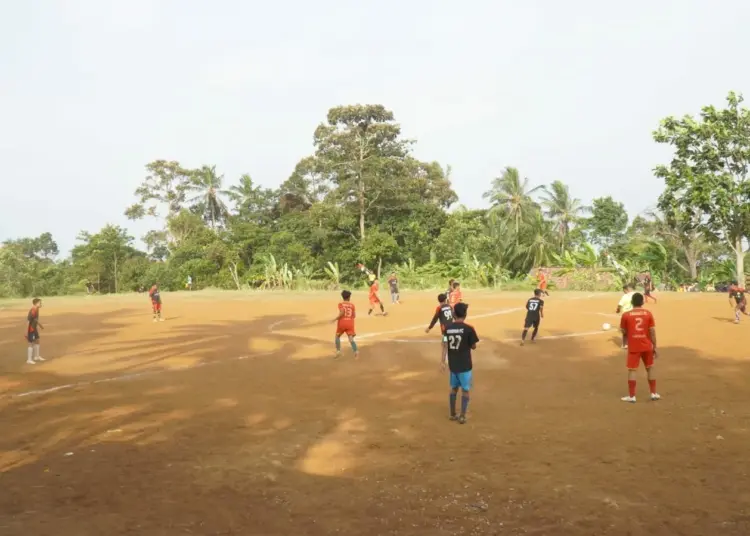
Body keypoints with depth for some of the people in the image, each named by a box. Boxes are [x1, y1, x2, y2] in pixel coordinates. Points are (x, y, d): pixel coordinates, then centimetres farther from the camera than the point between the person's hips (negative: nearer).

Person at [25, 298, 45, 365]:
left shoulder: (36, 310, 4)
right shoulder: (32, 311, -25)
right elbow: (28, 320, -27)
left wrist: (40, 325, 33)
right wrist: (26, 332, -27)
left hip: (34, 328, 10)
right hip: (31, 329, -10)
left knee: (37, 341, 20)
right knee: (31, 344, -4)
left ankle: (36, 356, 34)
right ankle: (29, 360, 2)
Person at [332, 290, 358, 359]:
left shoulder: (341, 304, -2)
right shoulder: (352, 305, 6)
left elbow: (342, 312, -19)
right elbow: (354, 315, 4)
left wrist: (336, 319, -10)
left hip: (342, 323, -1)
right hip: (350, 323, 1)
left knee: (337, 336, 21)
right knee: (351, 339, -3)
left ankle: (338, 351, 16)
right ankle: (356, 351, -24)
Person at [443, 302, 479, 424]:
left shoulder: (447, 328, -3)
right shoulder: (468, 329, -15)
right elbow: (473, 346, -8)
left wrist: (443, 361, 7)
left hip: (452, 364, 4)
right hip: (464, 365, -4)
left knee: (454, 388, 19)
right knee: (465, 390, 9)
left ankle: (453, 414, 27)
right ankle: (462, 416, 9)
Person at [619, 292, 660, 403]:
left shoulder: (626, 315, -7)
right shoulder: (648, 313, -3)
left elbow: (624, 332, 0)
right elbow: (652, 332, -4)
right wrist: (655, 347, 3)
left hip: (633, 347, -2)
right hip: (647, 346, 2)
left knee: (632, 370, 3)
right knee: (650, 369, 17)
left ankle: (631, 396, 4)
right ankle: (654, 393, 22)